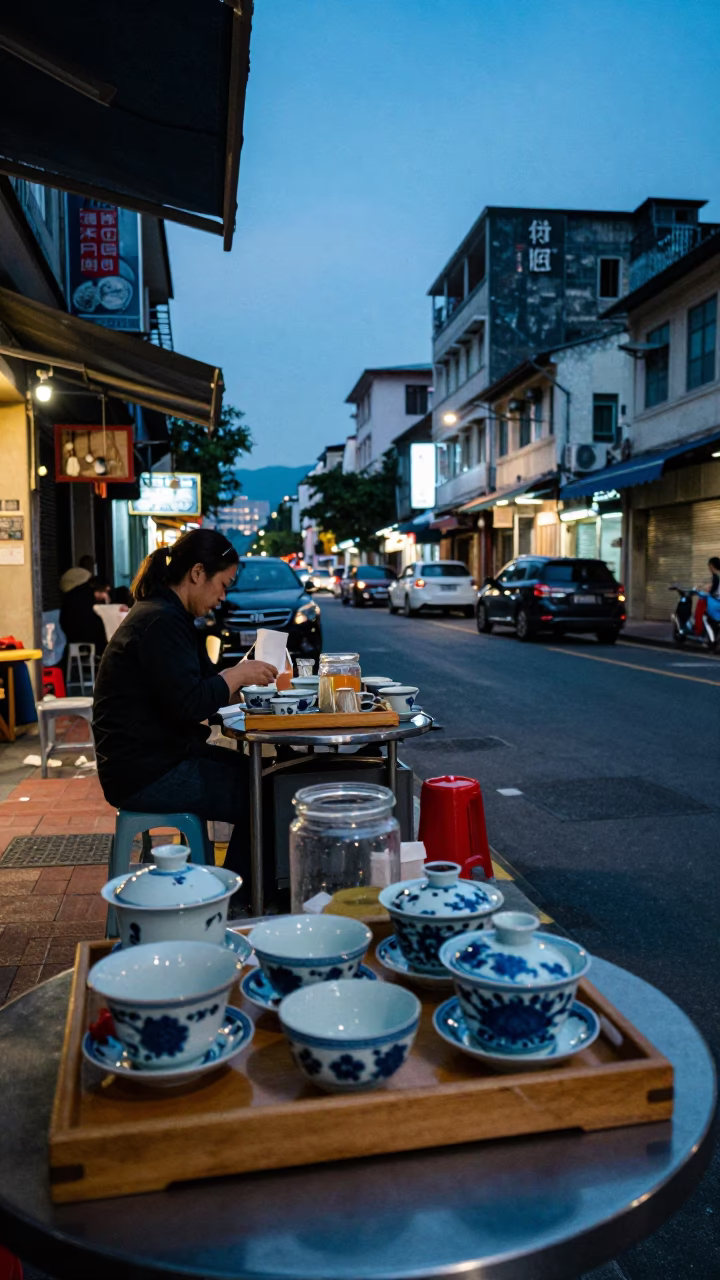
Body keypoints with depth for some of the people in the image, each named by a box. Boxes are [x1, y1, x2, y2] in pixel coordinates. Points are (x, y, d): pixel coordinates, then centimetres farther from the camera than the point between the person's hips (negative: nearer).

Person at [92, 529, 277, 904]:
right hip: (147, 774, -11)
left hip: (162, 757, 11)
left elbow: (198, 683, 17)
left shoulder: (165, 615, 14)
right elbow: (189, 705, -26)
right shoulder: (160, 623, -19)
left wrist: (246, 674, 2)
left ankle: (235, 898, 16)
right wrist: (238, 674, -12)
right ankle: (232, 904, 6)